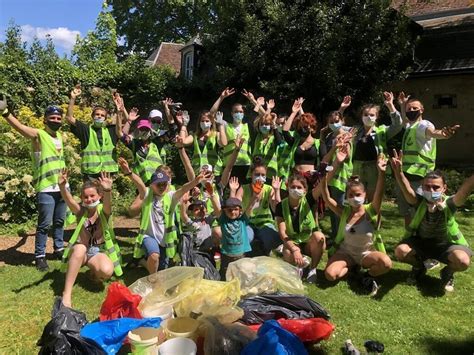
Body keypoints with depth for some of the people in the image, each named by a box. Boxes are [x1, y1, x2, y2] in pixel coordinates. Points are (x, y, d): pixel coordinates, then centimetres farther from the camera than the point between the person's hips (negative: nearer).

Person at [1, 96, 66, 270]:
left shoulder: (59, 135, 10)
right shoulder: (38, 135, -9)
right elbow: (19, 126, -27)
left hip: (62, 186, 6)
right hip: (46, 189, -6)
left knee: (59, 221, 16)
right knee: (44, 224, -2)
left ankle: (59, 249, 30)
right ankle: (39, 256, 9)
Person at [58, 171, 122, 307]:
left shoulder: (103, 211, -7)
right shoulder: (81, 211, -4)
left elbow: (107, 203, -32)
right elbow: (69, 200, -27)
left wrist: (108, 191, -57)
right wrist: (62, 186, -49)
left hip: (98, 251, 0)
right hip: (80, 251, 0)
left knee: (107, 271, -32)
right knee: (80, 248, -37)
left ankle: (94, 272, 8)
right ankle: (66, 294, -34)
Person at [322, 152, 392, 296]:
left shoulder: (370, 210, -13)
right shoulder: (344, 211, -8)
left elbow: (379, 195, -32)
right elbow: (327, 198, -21)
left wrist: (381, 173, -50)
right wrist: (324, 178, -38)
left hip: (367, 253, -1)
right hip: (345, 252, 2)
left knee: (386, 263, -33)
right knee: (330, 274, -24)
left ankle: (368, 276, 0)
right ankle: (351, 267, 8)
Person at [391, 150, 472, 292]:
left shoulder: (449, 204, -22)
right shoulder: (420, 203, -20)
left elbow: (465, 189, -42)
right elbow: (407, 190, -41)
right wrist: (398, 172, -62)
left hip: (446, 244, -1)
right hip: (420, 242, 1)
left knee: (463, 261, -31)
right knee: (400, 251, -26)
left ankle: (448, 273, 9)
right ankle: (419, 267, 11)